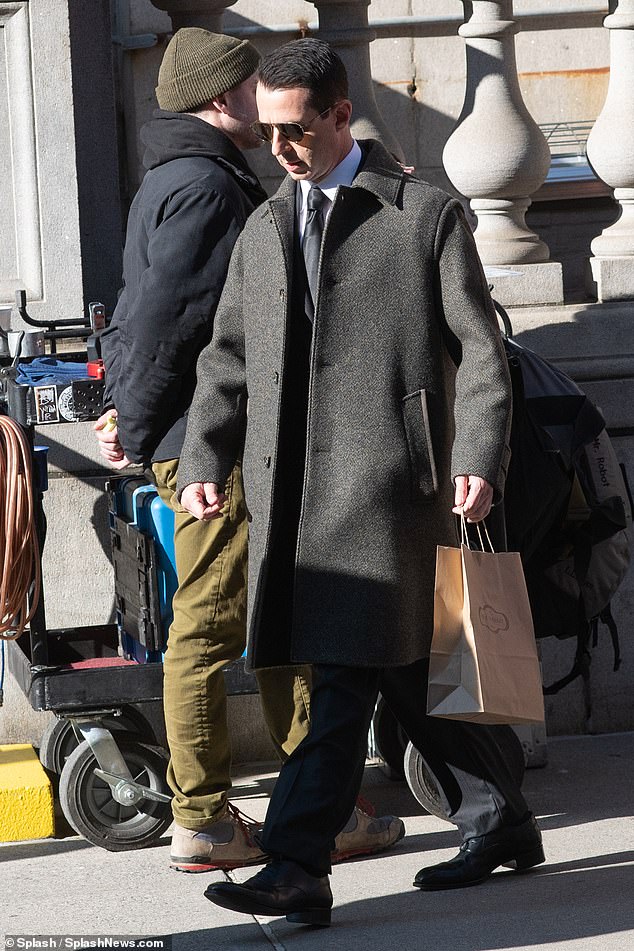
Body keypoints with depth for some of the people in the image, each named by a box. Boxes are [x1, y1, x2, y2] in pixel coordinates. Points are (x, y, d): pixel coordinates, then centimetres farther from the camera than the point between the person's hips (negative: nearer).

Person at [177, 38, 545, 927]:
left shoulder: (426, 215, 2)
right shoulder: (264, 230, 19)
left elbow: (479, 349, -1)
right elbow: (228, 358, 20)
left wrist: (479, 459, -12)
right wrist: (203, 460, 8)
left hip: (385, 471, -6)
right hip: (292, 484, 6)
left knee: (348, 671, -12)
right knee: (405, 670, 11)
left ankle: (298, 867, -16)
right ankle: (498, 824, 25)